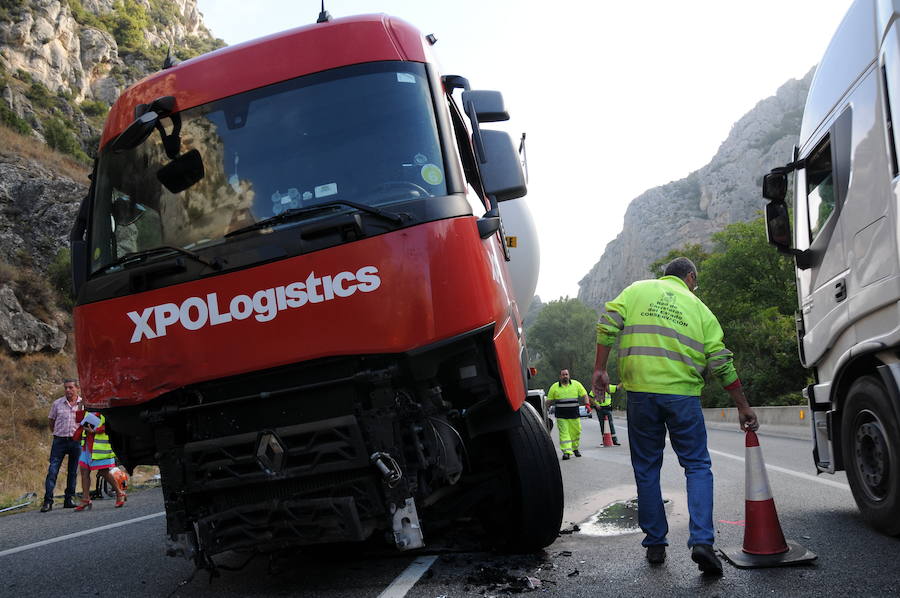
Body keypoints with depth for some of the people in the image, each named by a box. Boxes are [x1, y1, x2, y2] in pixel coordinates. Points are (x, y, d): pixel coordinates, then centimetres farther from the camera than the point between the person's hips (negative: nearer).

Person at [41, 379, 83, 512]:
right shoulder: (57, 404, 3)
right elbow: (51, 422, 15)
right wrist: (57, 433, 9)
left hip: (76, 441, 0)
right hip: (59, 441, 0)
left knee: (73, 472, 7)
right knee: (52, 471, -7)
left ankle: (69, 499, 16)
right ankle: (48, 501, -5)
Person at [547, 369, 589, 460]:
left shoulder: (576, 384, 6)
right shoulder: (554, 387, 4)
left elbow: (584, 395, 10)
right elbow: (549, 400, 9)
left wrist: (587, 404, -3)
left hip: (574, 414, 2)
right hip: (561, 415, -1)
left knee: (576, 432, 8)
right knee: (564, 433, -8)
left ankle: (575, 448, 29)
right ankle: (566, 451, -10)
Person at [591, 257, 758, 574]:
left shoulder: (637, 290, 13)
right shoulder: (699, 308, 12)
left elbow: (608, 324, -2)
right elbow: (721, 362, 9)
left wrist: (599, 368, 1)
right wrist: (743, 407, 15)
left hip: (640, 392, 1)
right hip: (683, 394, -1)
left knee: (646, 469, 11)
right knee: (697, 467, 8)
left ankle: (655, 543, 15)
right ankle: (701, 540, -7)